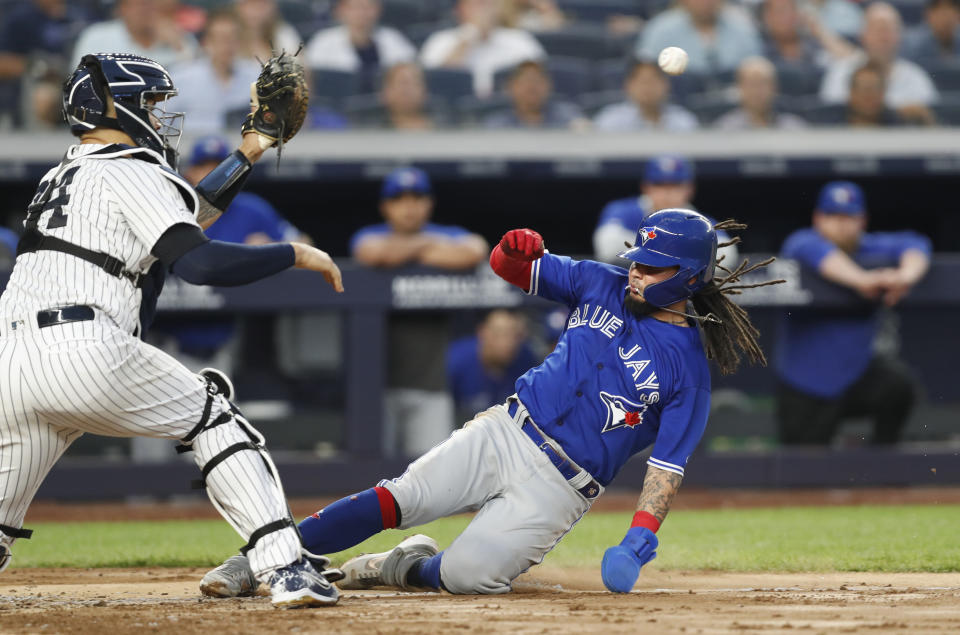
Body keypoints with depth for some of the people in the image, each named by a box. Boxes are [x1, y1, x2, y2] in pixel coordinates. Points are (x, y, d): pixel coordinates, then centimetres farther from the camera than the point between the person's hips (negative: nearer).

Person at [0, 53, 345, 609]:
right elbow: (197, 262, -10)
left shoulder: (64, 175, 31)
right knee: (214, 416, 11)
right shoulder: (129, 172, 4)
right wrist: (296, 255, -2)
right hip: (87, 352, -7)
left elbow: (189, 212, 39)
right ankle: (284, 568, 0)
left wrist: (248, 154, 41)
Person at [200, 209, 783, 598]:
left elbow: (667, 466, -7)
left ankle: (407, 568, 12)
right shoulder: (603, 287, 8)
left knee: (466, 577, -21)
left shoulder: (688, 371, -5)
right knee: (396, 500, -17)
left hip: (559, 488, -3)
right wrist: (516, 251, -15)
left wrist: (638, 542, -19)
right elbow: (508, 266, 10)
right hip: (505, 432, 4)